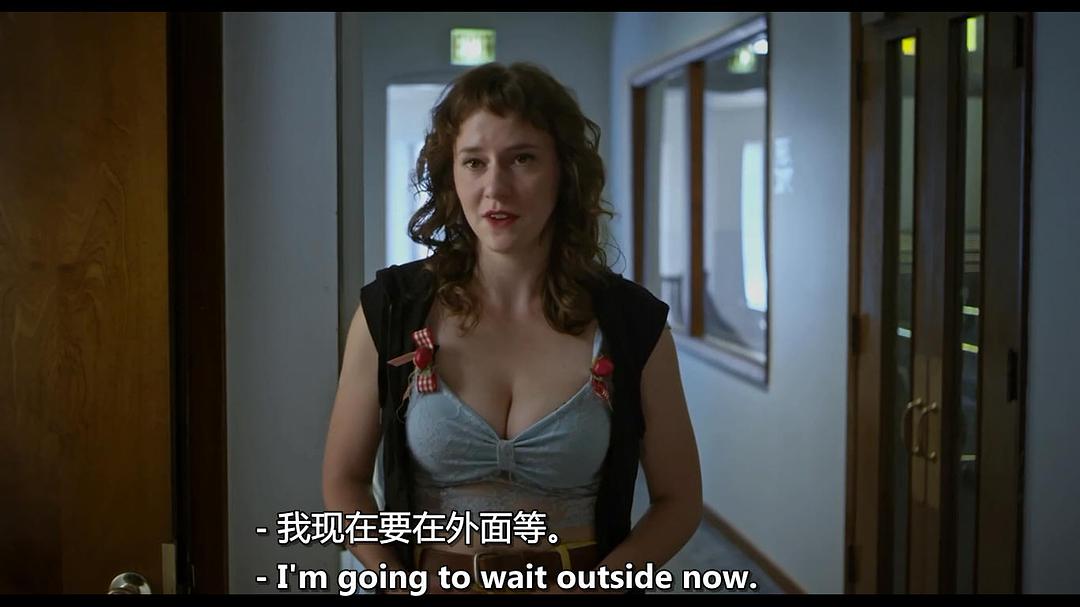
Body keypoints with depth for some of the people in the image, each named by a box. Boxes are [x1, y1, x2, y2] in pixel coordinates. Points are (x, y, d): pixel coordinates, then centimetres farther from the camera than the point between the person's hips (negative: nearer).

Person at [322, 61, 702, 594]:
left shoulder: (634, 323, -10)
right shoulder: (389, 310, -10)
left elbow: (679, 501, -2)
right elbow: (343, 480, -1)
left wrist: (591, 584, -16)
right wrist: (400, 582, -14)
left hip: (583, 579, 0)